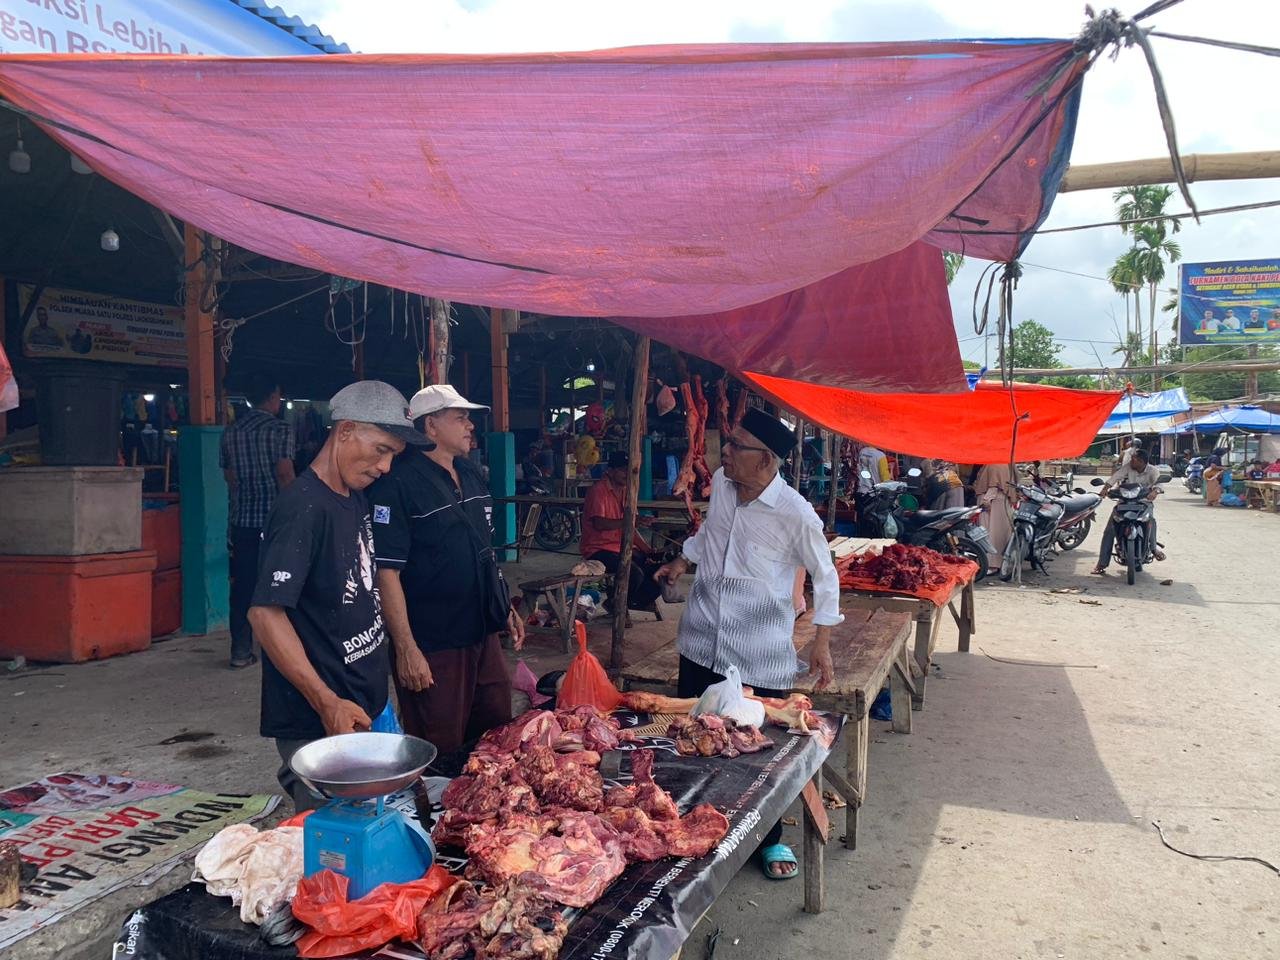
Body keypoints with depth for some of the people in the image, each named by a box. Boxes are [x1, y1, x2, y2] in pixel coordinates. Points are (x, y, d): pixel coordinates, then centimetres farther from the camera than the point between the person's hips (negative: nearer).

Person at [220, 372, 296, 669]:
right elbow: (285, 475, -14)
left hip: (241, 520, 5)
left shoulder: (230, 432, 11)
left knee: (243, 586, 8)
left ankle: (241, 652, 12)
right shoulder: (280, 429, -8)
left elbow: (229, 477, 13)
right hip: (274, 519, -5)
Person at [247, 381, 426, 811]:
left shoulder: (356, 499, 8)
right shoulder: (304, 509, -19)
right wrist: (326, 703, -27)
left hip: (364, 708, 9)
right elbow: (265, 613, -24)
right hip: (316, 726, -9)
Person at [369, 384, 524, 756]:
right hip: (432, 647, -8)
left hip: (483, 635, 8)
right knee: (442, 754, 5)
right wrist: (407, 648, -22)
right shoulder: (399, 483, -16)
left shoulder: (472, 475, 10)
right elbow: (387, 571, -20)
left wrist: (506, 608, 18)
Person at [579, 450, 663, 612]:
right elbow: (598, 523, -27)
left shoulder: (625, 491, 14)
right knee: (635, 573, -30)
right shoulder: (598, 490, -11)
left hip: (623, 548, 8)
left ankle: (635, 602, 11)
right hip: (599, 549, -8)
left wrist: (648, 551, 4)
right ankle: (615, 607, -4)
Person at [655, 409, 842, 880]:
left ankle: (770, 841, 28)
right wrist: (682, 562, 17)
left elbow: (824, 576, -4)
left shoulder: (795, 513, -17)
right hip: (702, 642, 5)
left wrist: (822, 642, -4)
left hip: (760, 656, -5)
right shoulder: (720, 483, -2)